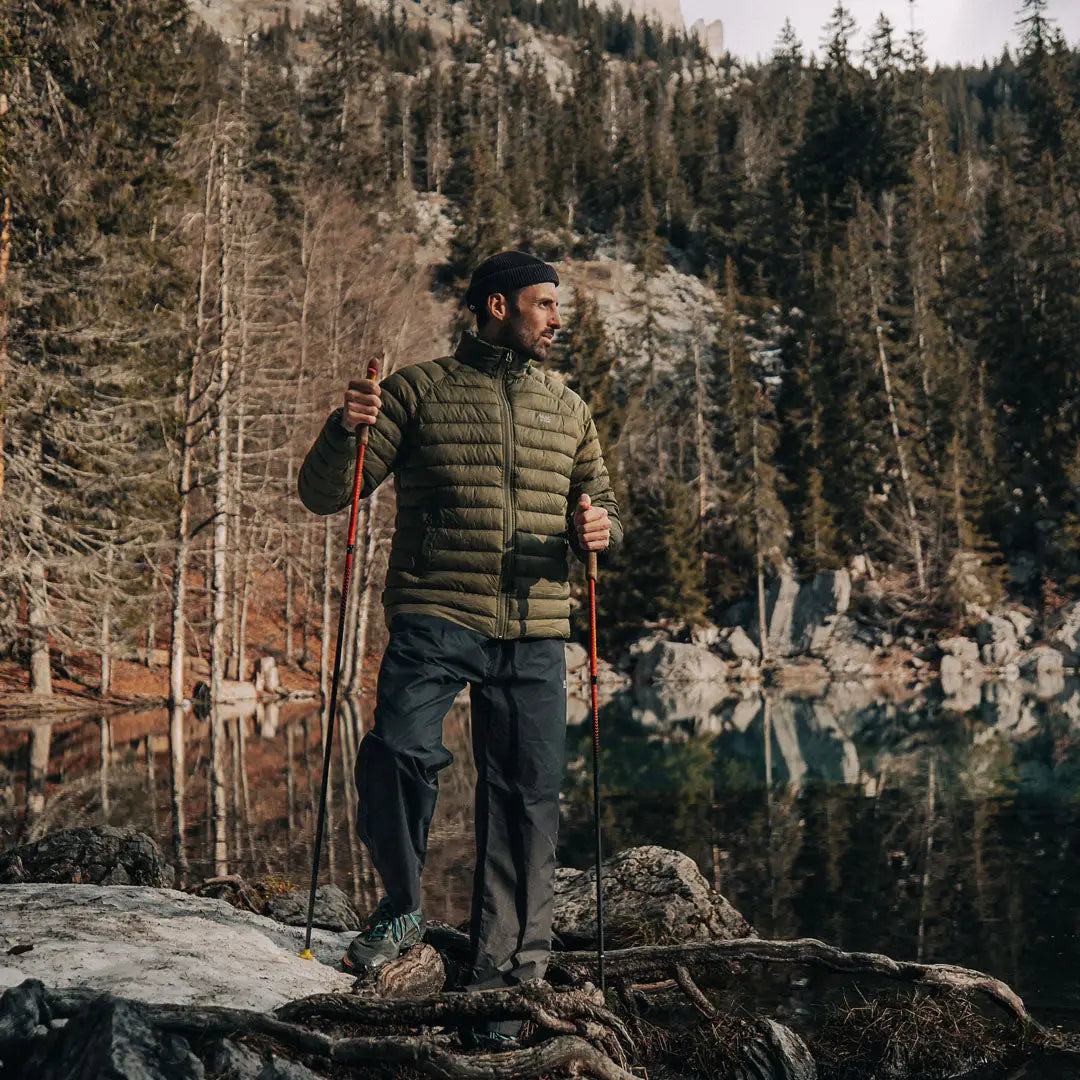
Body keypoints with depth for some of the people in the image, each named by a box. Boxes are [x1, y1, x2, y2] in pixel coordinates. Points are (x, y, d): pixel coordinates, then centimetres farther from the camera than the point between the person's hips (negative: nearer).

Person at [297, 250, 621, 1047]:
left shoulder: (569, 410, 18)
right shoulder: (420, 390, 6)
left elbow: (603, 508, 26)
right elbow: (325, 494, 4)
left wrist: (599, 528, 2)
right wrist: (347, 431, -16)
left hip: (536, 632, 4)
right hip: (436, 618, -3)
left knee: (527, 800, 2)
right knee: (399, 753, -25)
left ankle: (506, 975, 14)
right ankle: (402, 907, 2)